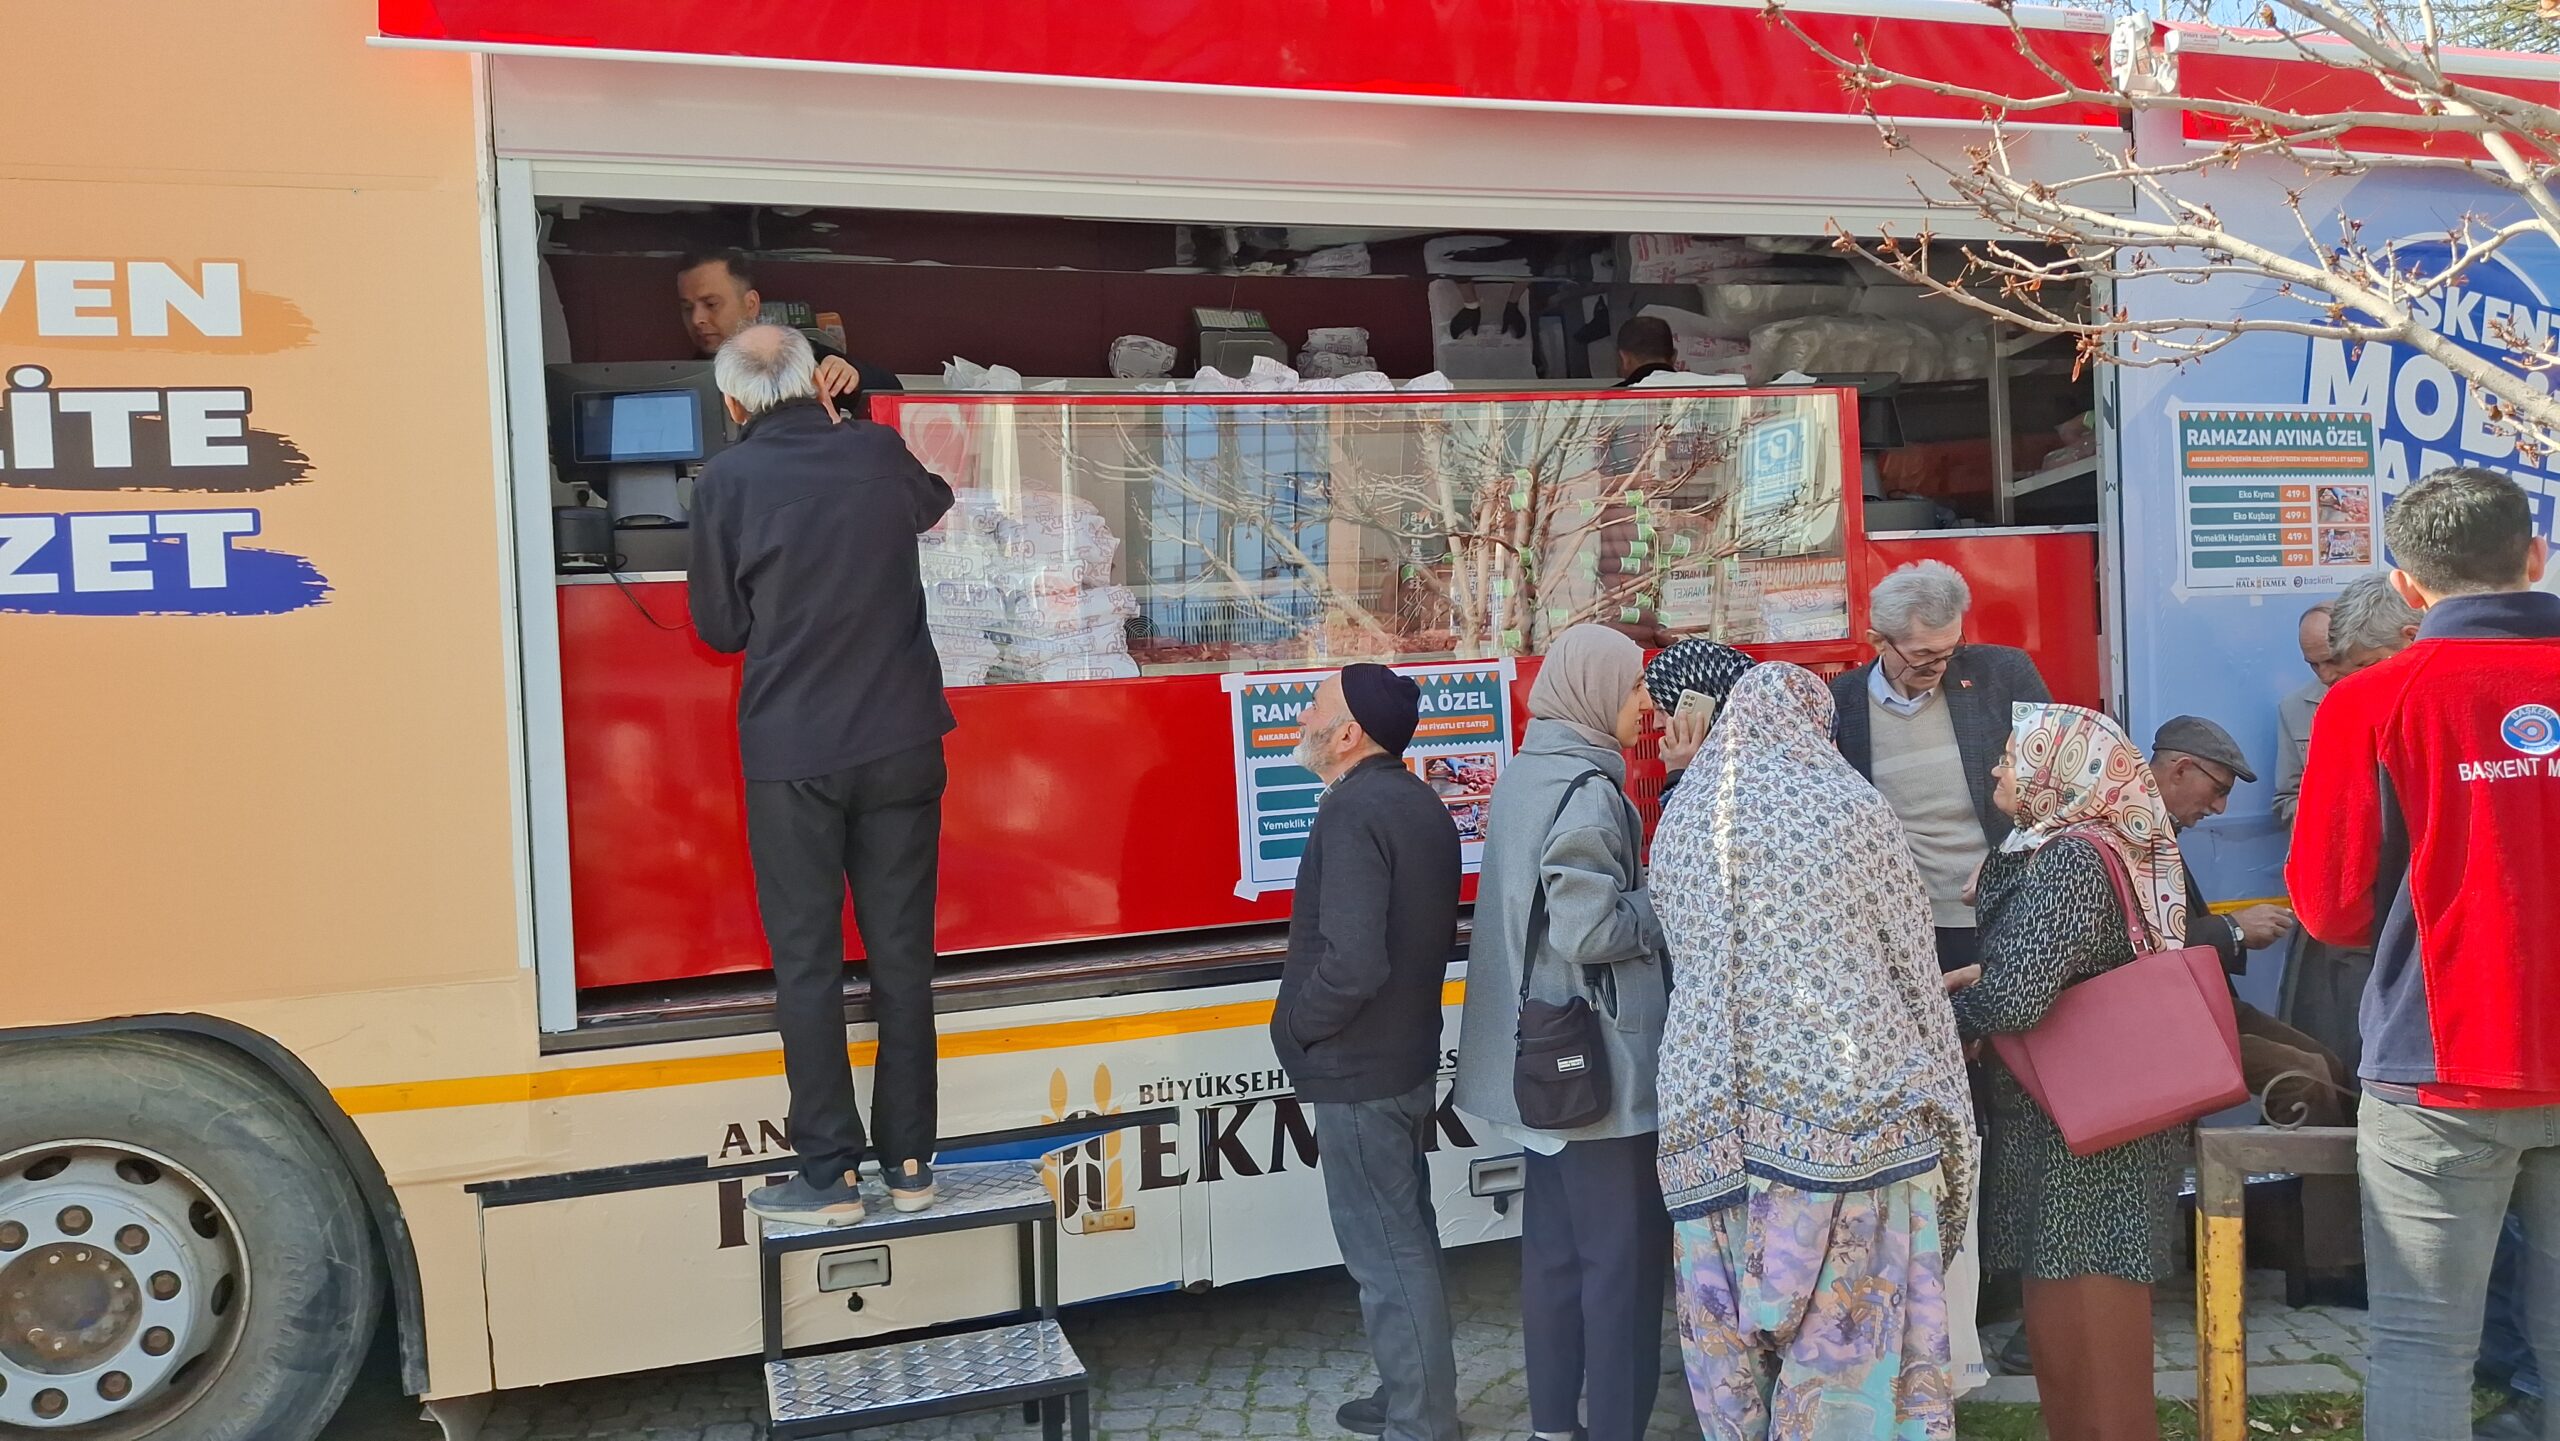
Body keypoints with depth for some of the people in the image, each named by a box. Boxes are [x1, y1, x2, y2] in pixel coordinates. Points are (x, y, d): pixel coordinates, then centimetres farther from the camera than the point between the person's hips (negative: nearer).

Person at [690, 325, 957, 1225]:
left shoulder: (728, 481, -7)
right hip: (900, 744, 3)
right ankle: (909, 1164, 16)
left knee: (808, 964, 5)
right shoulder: (879, 453, 1)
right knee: (902, 955, 9)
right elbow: (935, 503, 25)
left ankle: (829, 1177, 9)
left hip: (791, 754, -3)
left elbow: (719, 627, 0)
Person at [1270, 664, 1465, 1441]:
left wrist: (1297, 1026, -14)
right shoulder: (1420, 804, 8)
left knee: (1386, 1256, 1)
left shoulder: (1353, 813, -22)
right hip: (1408, 1060, 10)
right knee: (1407, 1243, 20)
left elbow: (1352, 962, -30)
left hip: (1358, 1073, -10)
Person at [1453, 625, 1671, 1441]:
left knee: (1554, 1244, 16)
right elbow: (1591, 930, -24)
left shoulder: (1526, 774, 10)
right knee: (1623, 1251, 2)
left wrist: (1644, 890, 10)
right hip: (1596, 1058, -9)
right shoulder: (1586, 790, -18)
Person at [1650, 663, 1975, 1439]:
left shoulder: (1680, 821, 7)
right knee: (1855, 1311, 5)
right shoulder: (1850, 808, -3)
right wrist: (1938, 1083, 14)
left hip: (1716, 1106, 4)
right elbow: (1913, 963, 3)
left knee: (1738, 1315, 10)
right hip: (1845, 1097, -4)